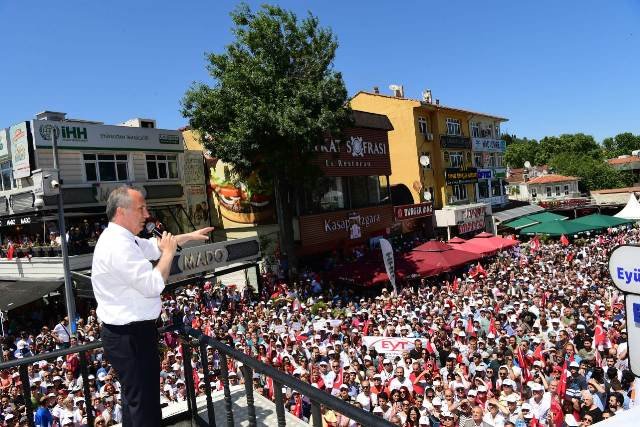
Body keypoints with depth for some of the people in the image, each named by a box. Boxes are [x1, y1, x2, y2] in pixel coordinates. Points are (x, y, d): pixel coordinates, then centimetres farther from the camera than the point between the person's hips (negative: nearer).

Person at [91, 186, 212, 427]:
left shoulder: (120, 239, 9)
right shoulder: (118, 246, -24)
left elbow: (154, 247, 24)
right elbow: (153, 285, -27)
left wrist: (189, 236, 20)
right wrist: (169, 252, -13)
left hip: (128, 333, 11)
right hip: (130, 336, -11)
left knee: (135, 397, 24)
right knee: (144, 401, 1)